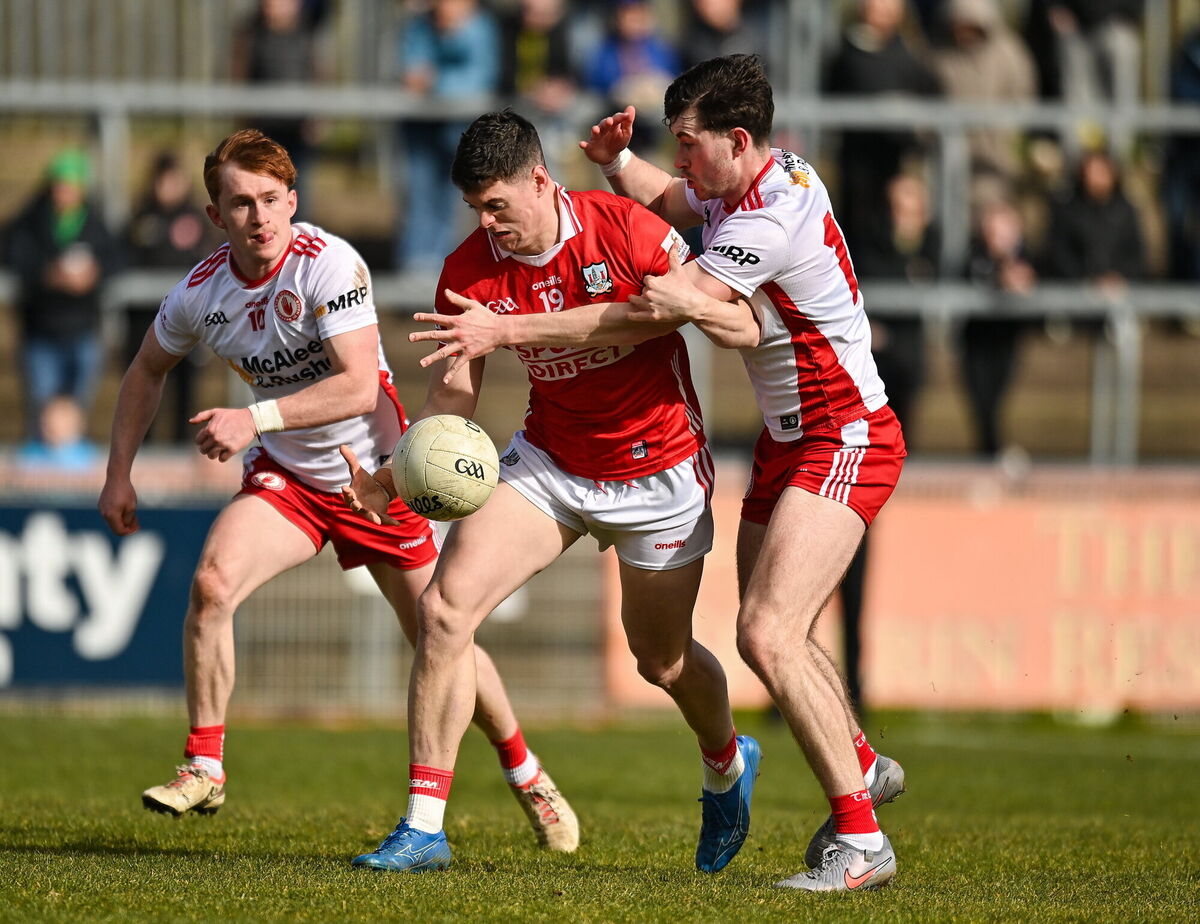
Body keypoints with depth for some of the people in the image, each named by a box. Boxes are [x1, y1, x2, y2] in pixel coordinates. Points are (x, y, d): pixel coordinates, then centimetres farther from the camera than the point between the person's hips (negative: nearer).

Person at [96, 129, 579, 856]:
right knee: (212, 583, -23)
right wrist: (120, 473, 8)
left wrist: (255, 419, -39)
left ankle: (524, 771, 28)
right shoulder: (200, 293, -9)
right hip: (286, 476, 3)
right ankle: (204, 770, -10)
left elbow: (359, 387, -32)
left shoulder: (331, 264, -24)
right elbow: (148, 370, 11)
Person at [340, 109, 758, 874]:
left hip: (659, 468, -3)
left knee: (662, 658, 11)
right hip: (549, 460, 3)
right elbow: (455, 389, -8)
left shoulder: (624, 229, -21)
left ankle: (728, 766, 48)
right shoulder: (468, 272, -11)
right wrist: (396, 478, -23)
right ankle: (424, 827, -13)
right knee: (444, 609, -17)